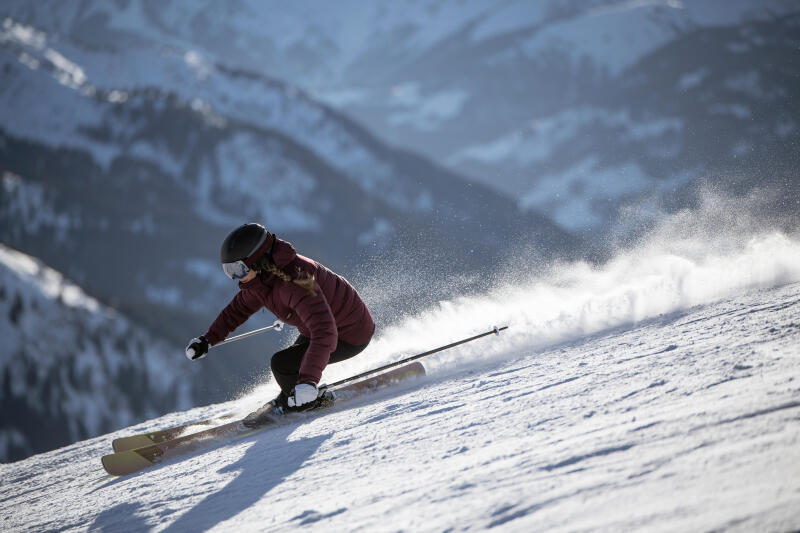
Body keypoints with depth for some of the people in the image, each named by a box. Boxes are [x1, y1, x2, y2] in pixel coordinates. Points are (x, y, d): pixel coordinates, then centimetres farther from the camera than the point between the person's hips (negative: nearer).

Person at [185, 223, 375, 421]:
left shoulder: (294, 282, -37)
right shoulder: (260, 276, -8)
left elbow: (324, 334, -45)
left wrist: (308, 381, -53)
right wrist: (208, 339, 9)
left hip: (352, 336, -9)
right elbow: (240, 307, 14)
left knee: (281, 364, -15)